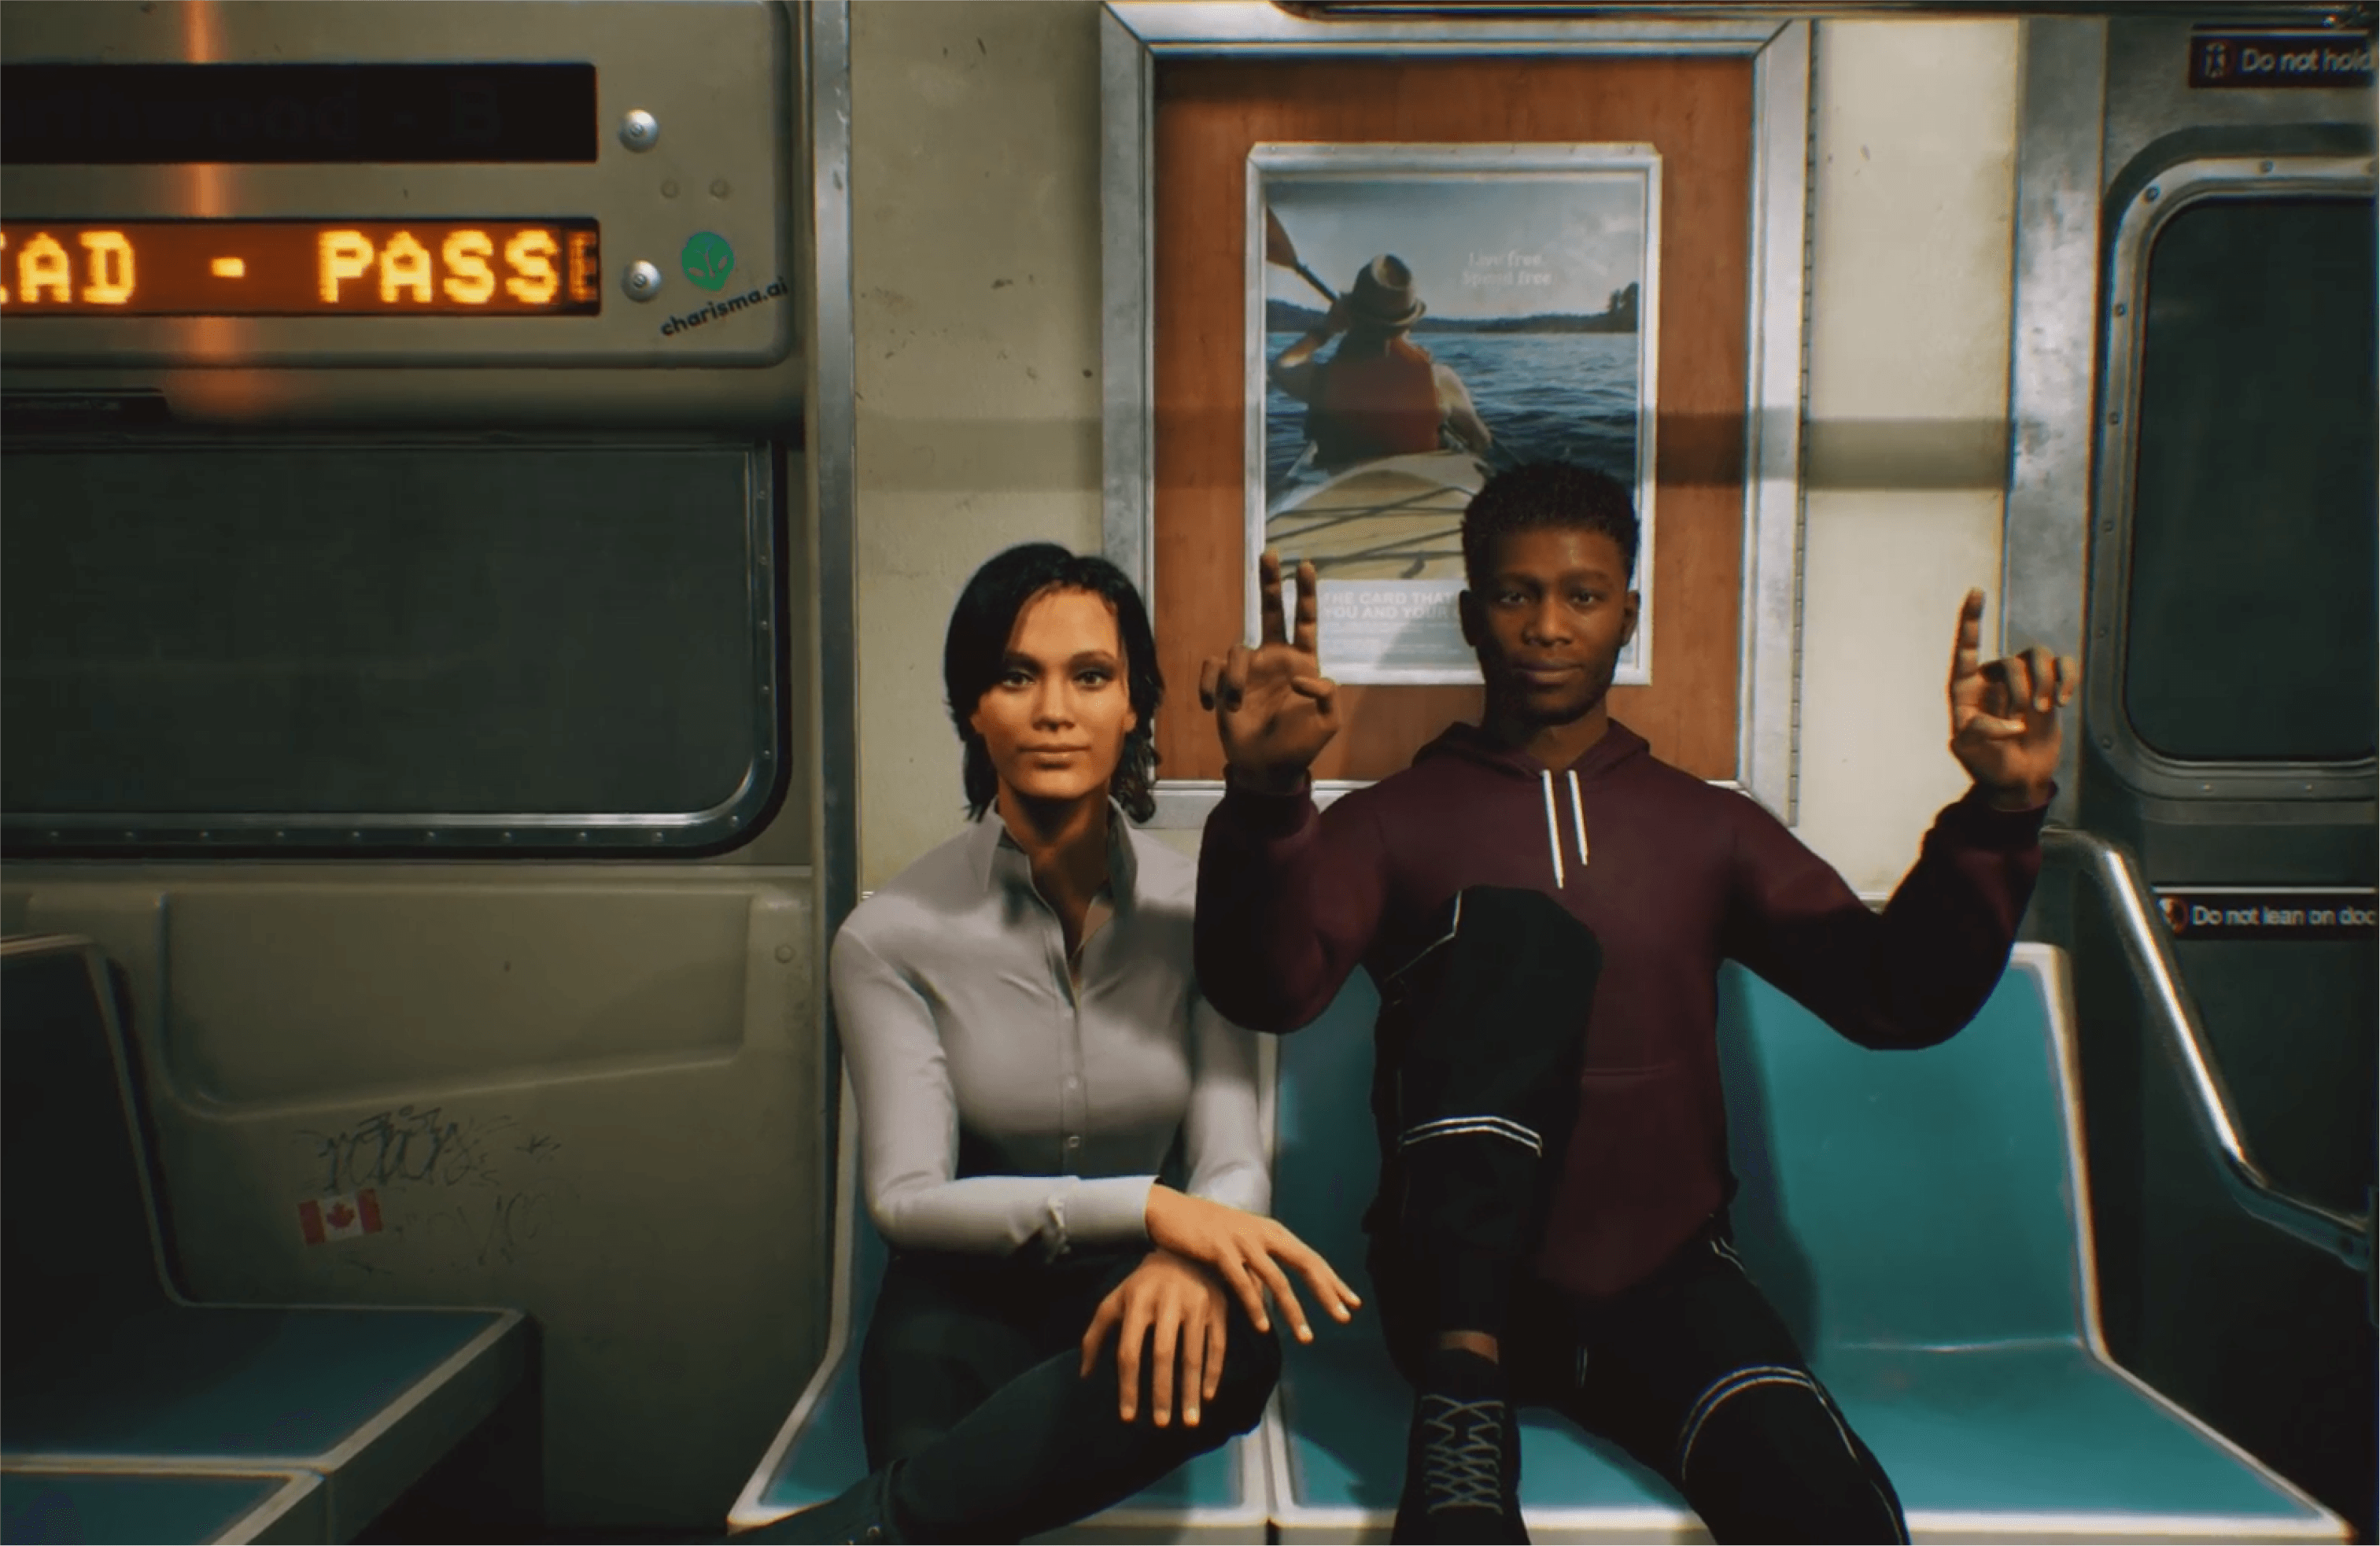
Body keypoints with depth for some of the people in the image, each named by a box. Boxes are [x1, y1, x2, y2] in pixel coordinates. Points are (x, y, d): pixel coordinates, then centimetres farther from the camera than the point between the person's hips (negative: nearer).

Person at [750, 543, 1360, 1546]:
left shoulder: (1198, 911, -3)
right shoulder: (890, 937, -8)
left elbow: (1231, 1162, -7)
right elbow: (907, 1196, -13)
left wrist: (1189, 1258, -33)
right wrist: (1148, 1206, -27)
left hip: (1130, 1283, 3)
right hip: (965, 1294, -3)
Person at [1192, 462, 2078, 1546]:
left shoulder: (1707, 827, 12)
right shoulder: (1395, 821, 4)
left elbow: (1897, 996, 2)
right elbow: (1269, 992, -14)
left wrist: (1998, 811, -14)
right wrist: (1265, 794, -31)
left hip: (1663, 1285, 1)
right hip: (1465, 1282, 0)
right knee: (1515, 928, -25)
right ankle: (1464, 1382, -25)